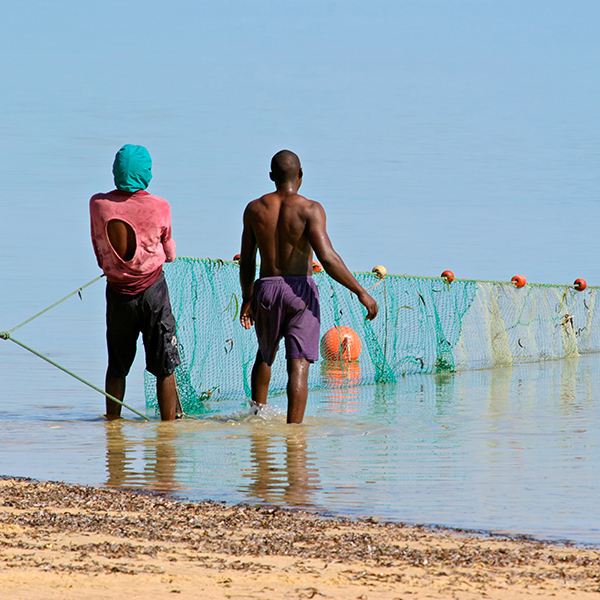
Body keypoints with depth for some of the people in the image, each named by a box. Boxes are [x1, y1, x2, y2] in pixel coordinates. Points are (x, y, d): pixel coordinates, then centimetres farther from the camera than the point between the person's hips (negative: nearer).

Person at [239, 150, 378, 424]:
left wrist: (247, 299, 23)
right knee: (298, 365, -5)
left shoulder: (254, 209, 4)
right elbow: (327, 258, -18)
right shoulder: (308, 209, -9)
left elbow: (246, 261, 10)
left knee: (264, 357, 26)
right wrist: (361, 292, -13)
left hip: (266, 289, 4)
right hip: (299, 289, -4)